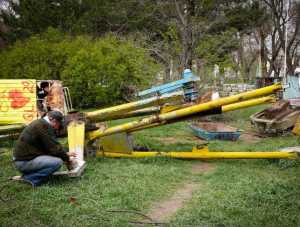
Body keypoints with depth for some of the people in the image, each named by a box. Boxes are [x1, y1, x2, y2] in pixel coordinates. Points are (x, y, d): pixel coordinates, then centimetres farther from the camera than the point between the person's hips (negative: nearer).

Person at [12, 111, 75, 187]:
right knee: (57, 162, -21)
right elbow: (54, 148, -16)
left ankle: (28, 175, 10)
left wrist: (65, 154, 18)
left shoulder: (40, 123, 13)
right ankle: (28, 178, -11)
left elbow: (51, 145, 22)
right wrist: (66, 158, 0)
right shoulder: (44, 126, -18)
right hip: (24, 162, -11)